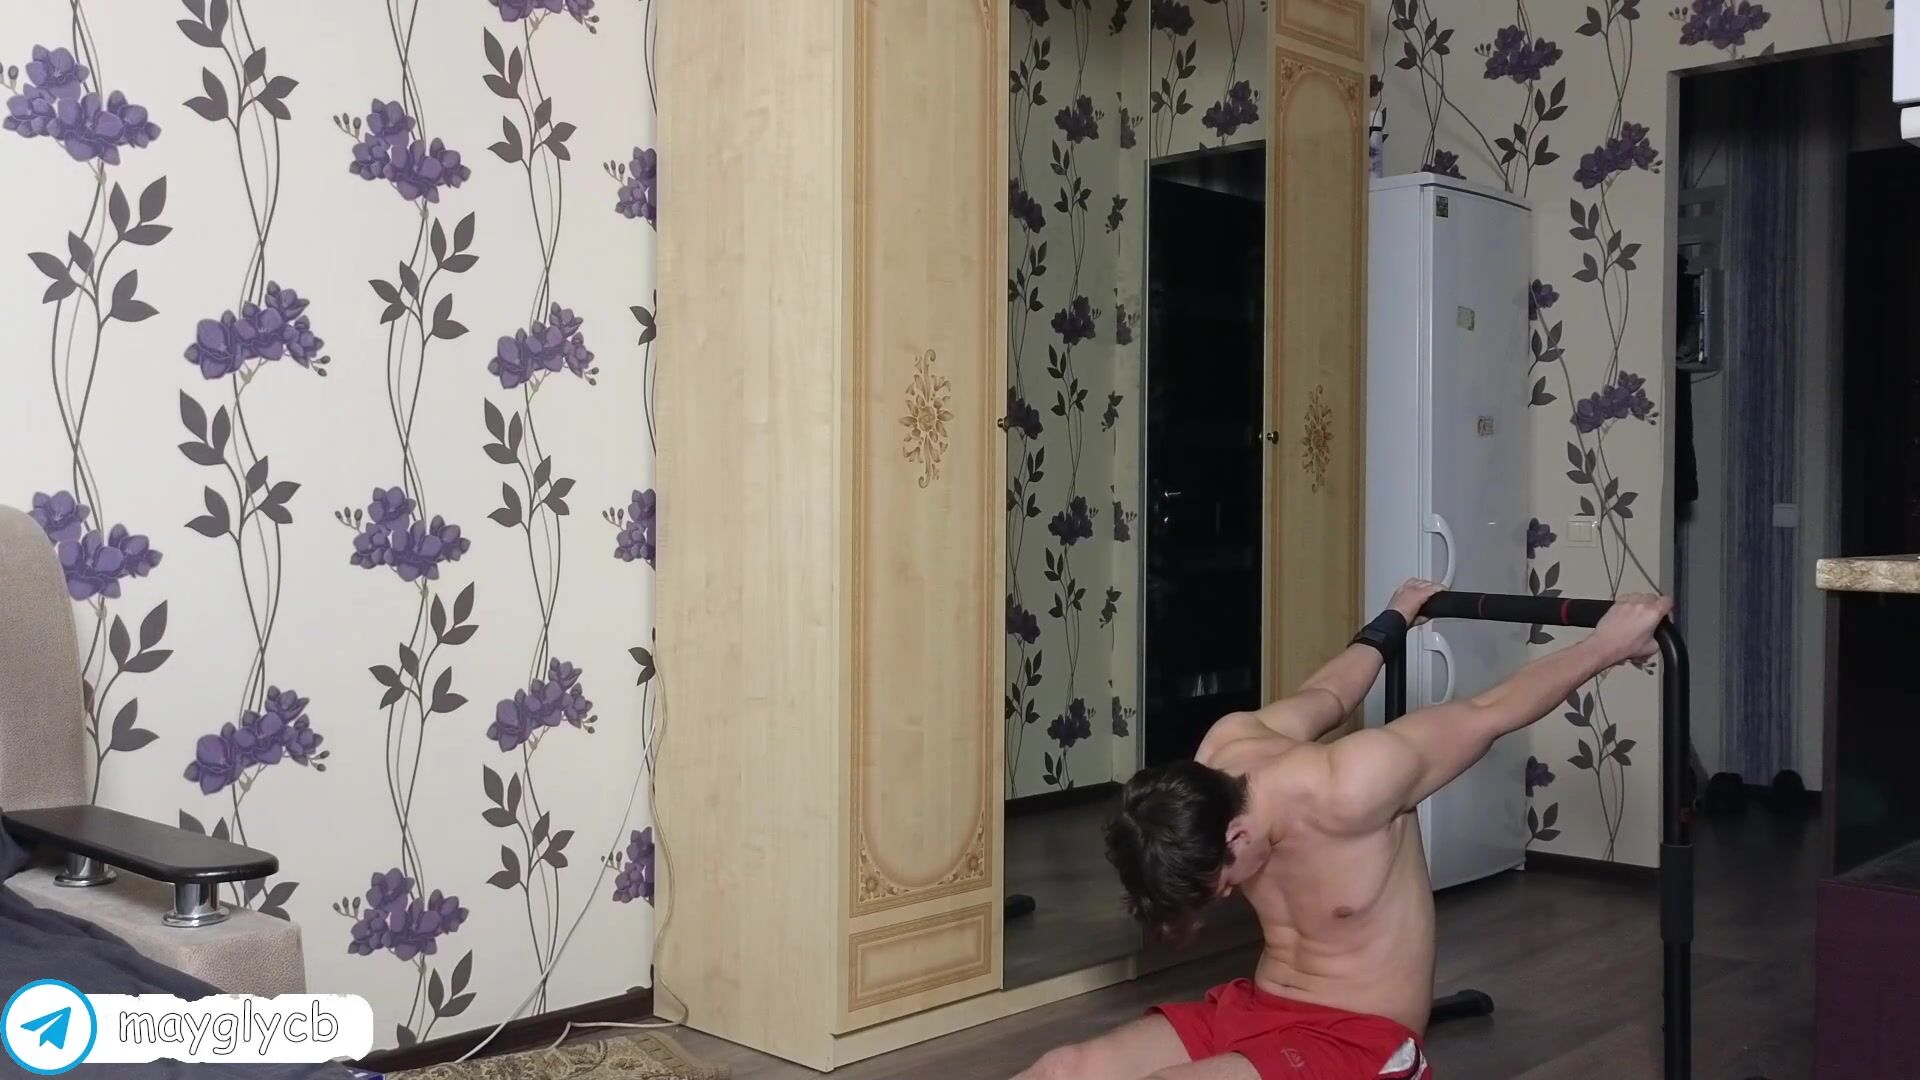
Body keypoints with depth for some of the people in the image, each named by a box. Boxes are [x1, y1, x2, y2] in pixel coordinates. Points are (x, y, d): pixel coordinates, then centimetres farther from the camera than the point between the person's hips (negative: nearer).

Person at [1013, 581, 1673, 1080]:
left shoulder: (1348, 795, -29)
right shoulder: (1223, 752, -8)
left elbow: (1489, 712, -16)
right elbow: (1321, 698, 13)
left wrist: (1610, 643, -4)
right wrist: (1391, 625, 30)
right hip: (1255, 1008, 7)